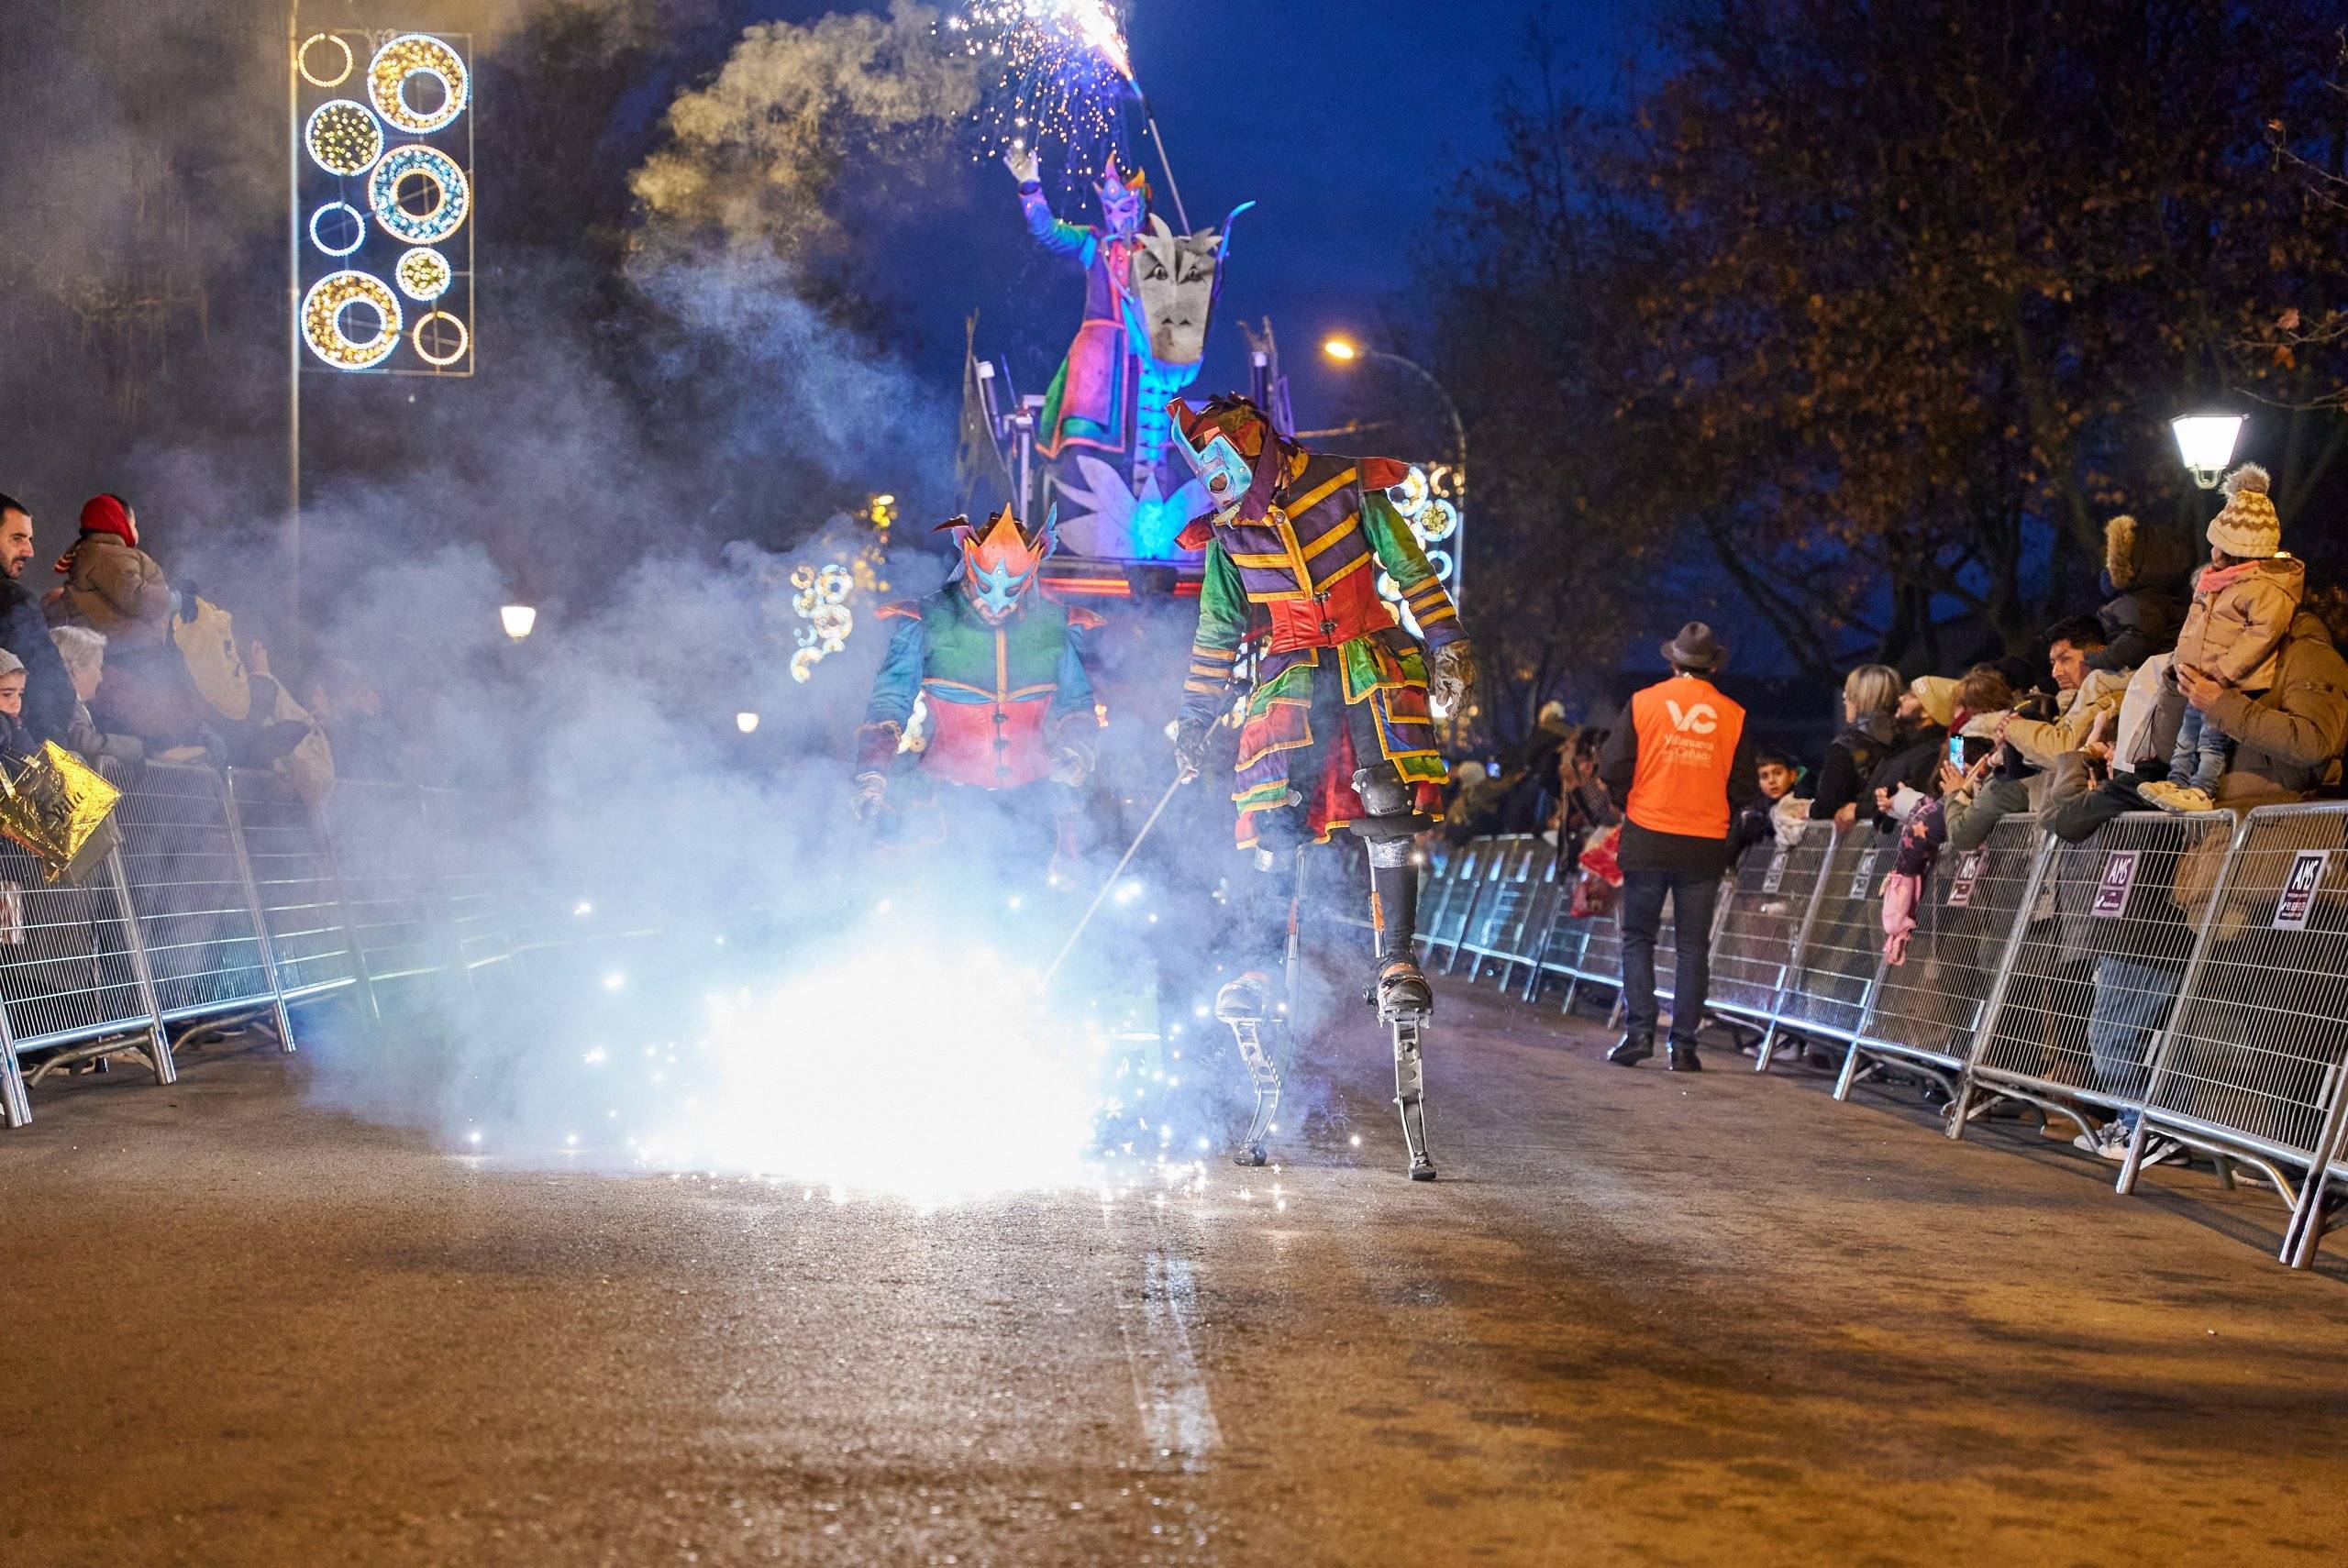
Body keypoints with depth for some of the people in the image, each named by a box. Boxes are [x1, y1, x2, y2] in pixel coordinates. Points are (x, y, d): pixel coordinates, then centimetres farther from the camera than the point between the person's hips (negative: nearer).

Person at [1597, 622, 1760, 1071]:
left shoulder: (1644, 703, -2)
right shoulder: (1733, 715, 1)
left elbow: (1613, 770, -3)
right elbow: (1744, 790, 3)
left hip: (1648, 840, -1)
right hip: (1706, 846, 1)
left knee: (1638, 937, 9)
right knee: (1694, 945, 7)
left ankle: (1638, 1031, -3)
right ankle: (1684, 1043, 5)